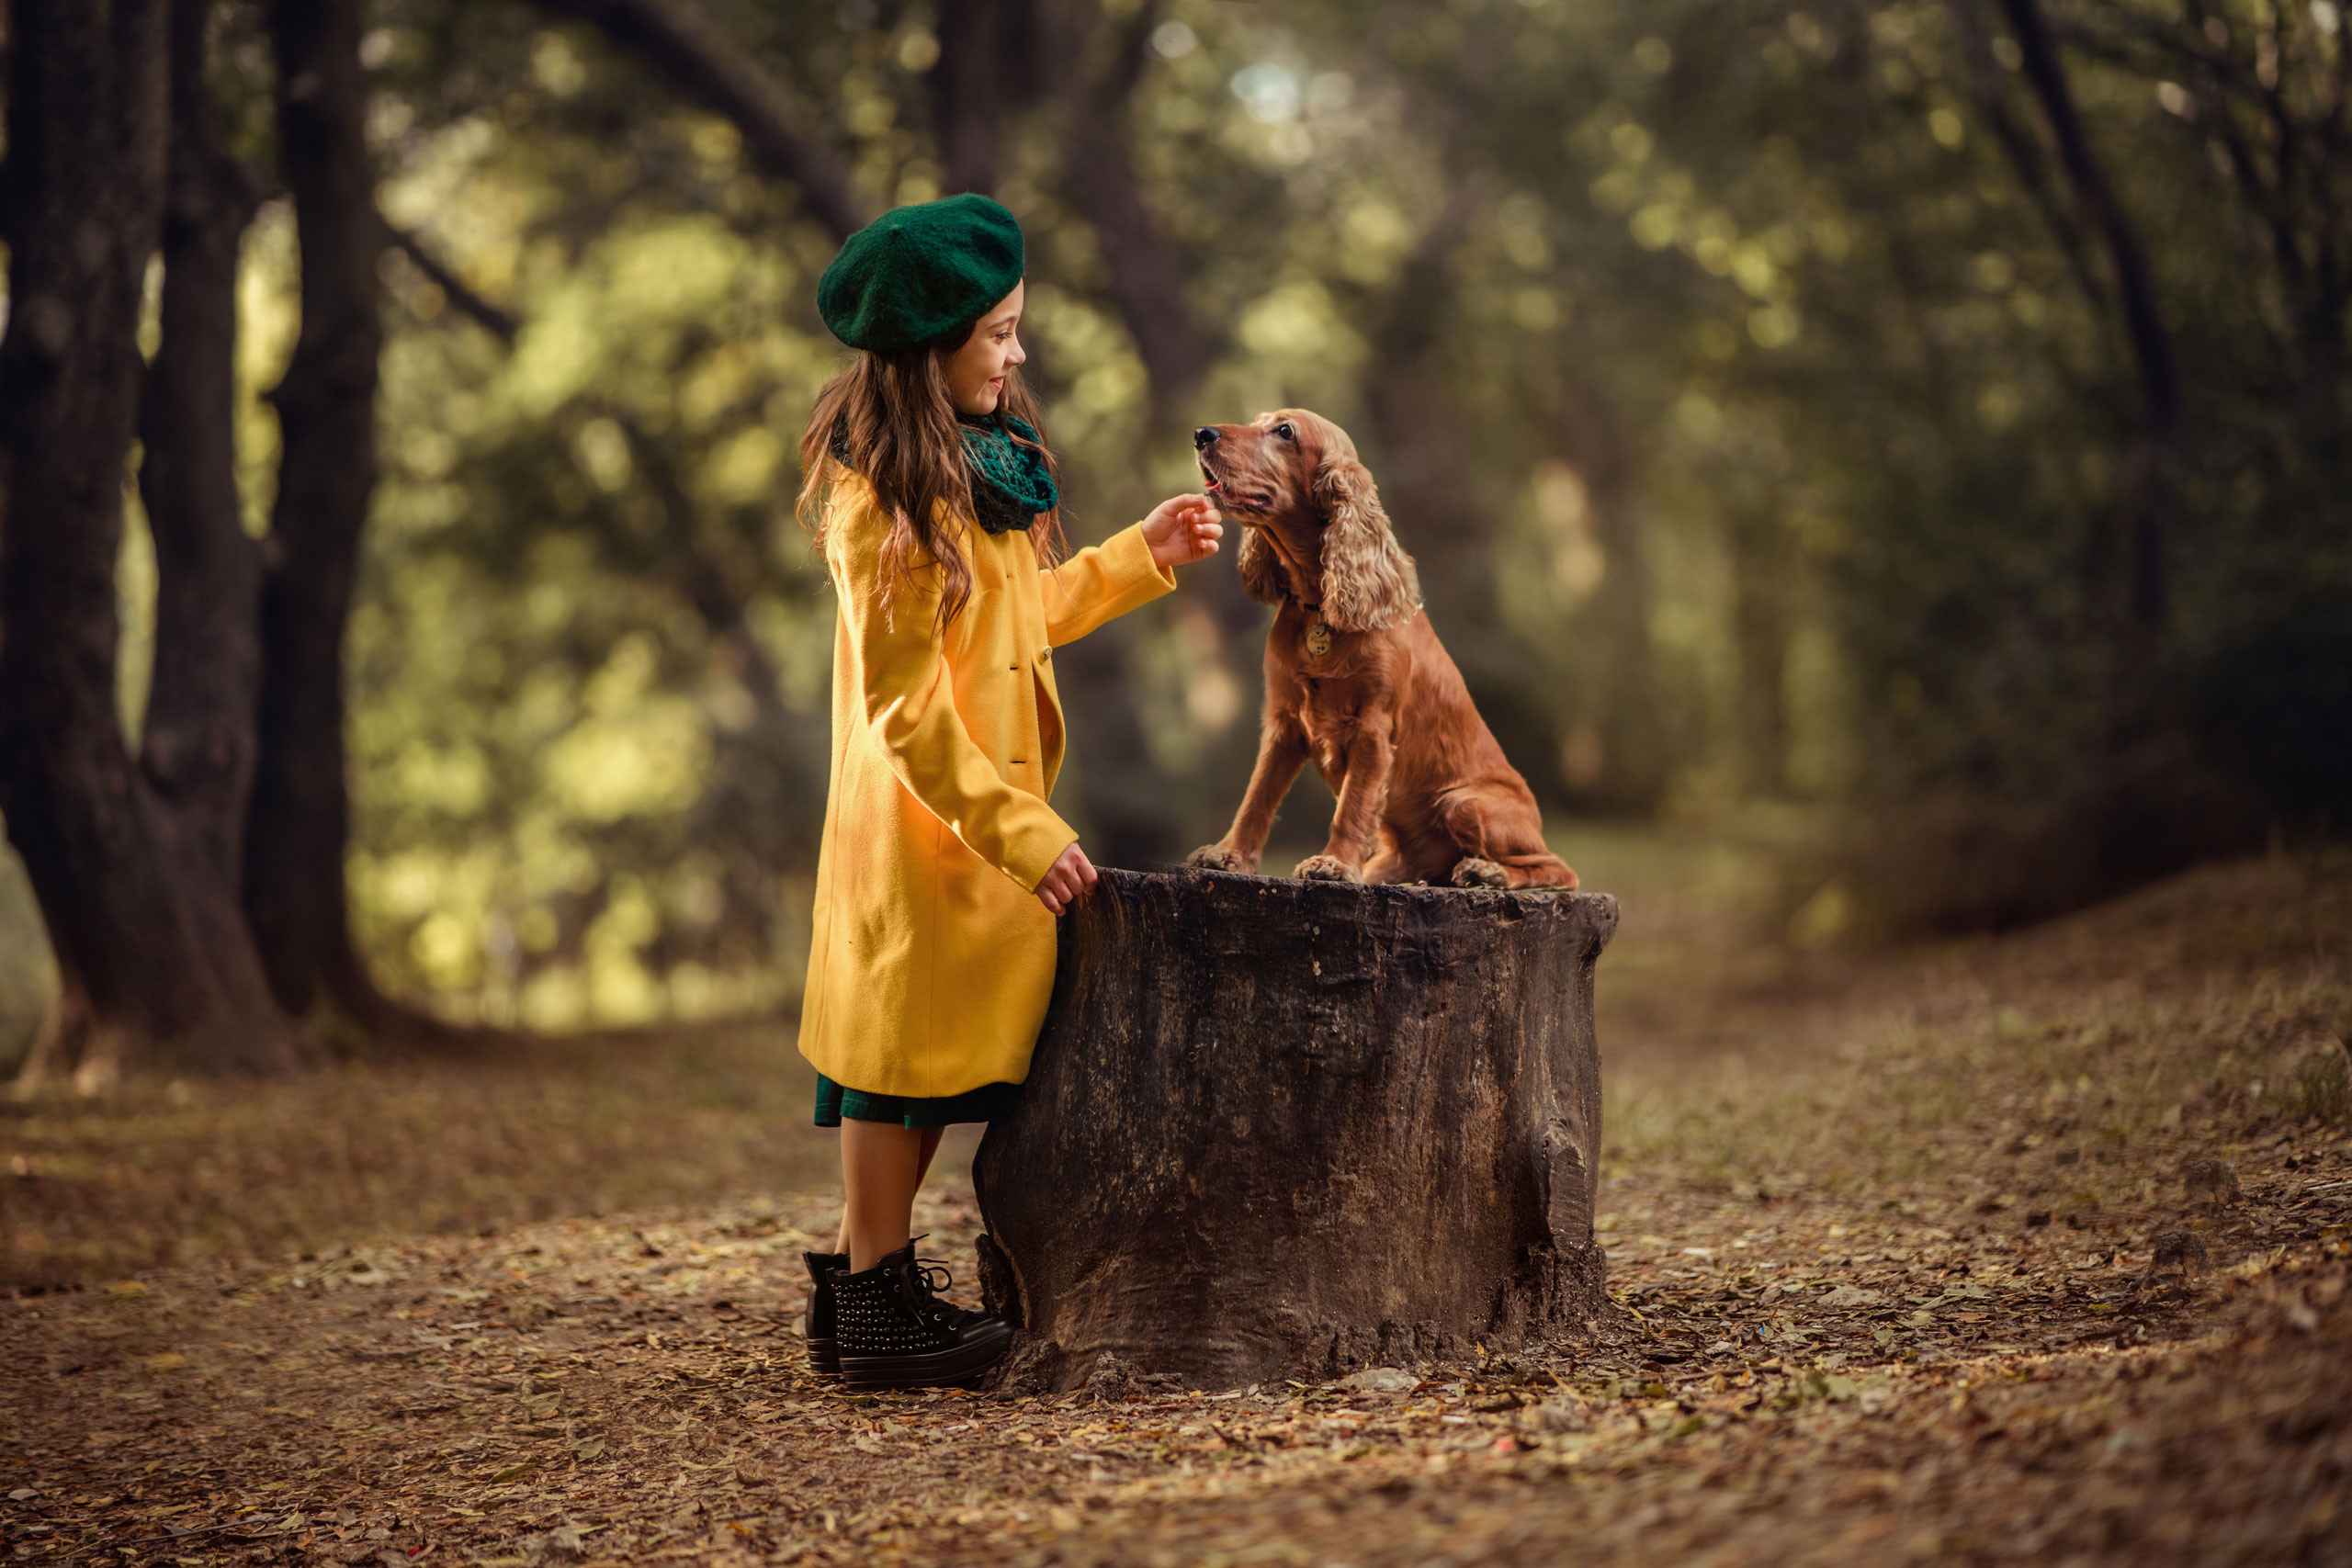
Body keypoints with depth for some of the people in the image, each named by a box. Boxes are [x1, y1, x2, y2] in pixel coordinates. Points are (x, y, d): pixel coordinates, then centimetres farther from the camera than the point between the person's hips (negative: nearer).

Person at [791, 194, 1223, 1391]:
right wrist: (1016, 827, -22)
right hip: (919, 821, -9)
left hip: (981, 814, 9)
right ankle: (877, 1305, 5)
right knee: (907, 1040, -3)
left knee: (943, 1046, 12)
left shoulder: (981, 466, 12)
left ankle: (862, 1279, 20)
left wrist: (1137, 559, 20)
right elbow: (905, 703, -20)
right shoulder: (884, 500, -17)